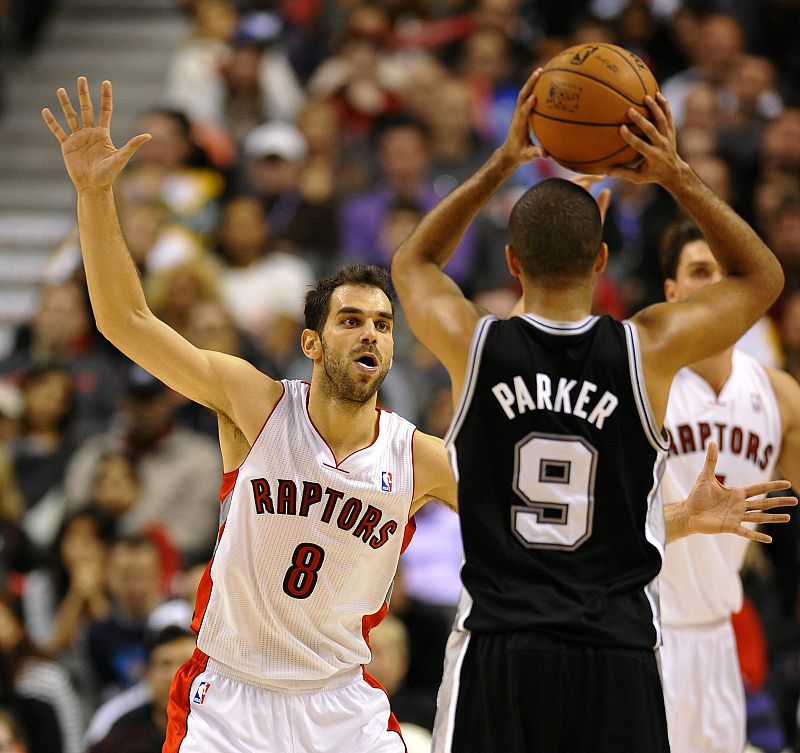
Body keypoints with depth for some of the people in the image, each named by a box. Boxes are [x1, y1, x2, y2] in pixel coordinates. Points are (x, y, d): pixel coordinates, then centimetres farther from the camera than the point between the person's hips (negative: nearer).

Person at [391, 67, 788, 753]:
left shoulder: (475, 345, -3)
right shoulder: (649, 348, -4)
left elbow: (413, 264, 22)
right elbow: (762, 276, 15)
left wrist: (501, 165, 17)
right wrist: (678, 178, 7)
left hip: (497, 652, 0)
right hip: (618, 655, 0)